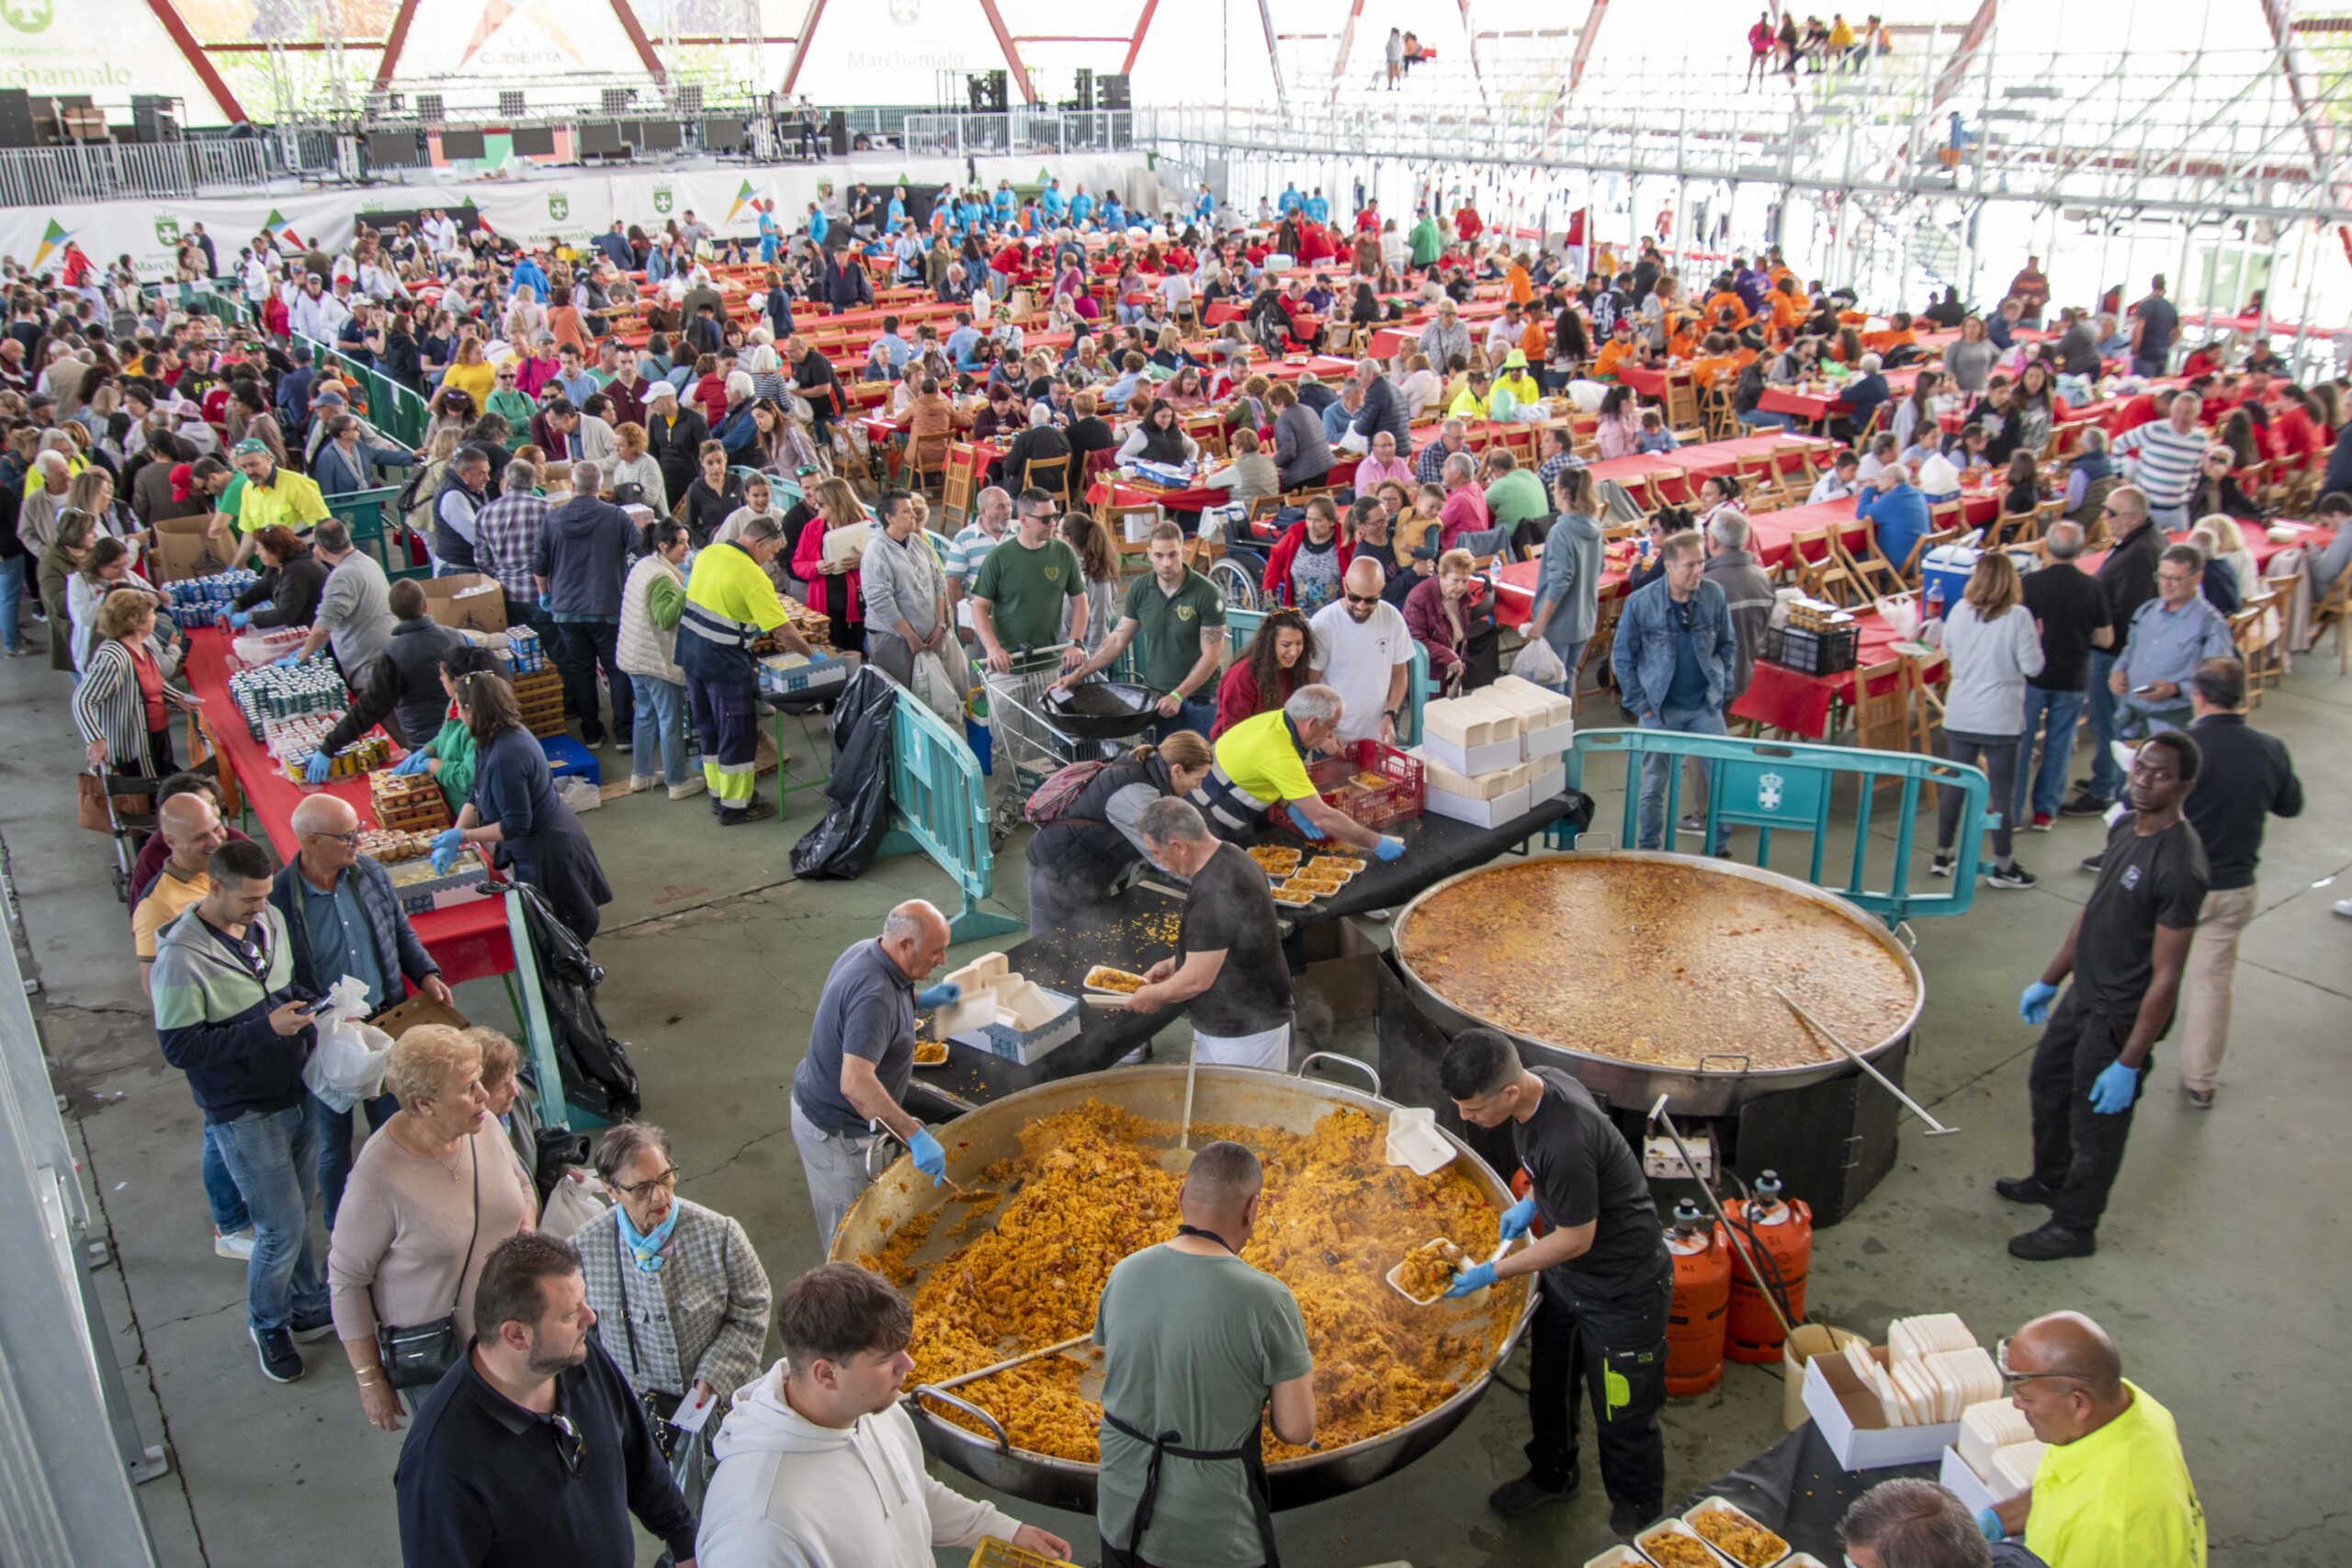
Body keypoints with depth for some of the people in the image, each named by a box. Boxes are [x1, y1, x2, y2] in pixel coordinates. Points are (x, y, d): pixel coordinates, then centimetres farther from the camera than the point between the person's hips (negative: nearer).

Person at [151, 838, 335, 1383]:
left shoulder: (269, 919, 0)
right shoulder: (181, 957, -22)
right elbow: (178, 1047, -21)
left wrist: (306, 1015, -4)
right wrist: (265, 1028, -27)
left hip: (296, 1092, 6)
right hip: (243, 1112, -6)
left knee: (298, 1213, 20)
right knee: (282, 1229, 0)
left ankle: (309, 1309, 37)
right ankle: (267, 1324, 25)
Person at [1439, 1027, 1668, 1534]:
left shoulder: (1566, 1141, -40)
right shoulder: (1537, 1082, -13)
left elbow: (1575, 1241, -26)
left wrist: (1493, 1273, -19)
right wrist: (1531, 1201, 1)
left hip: (1623, 1288, -9)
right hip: (1566, 1276, 9)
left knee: (1622, 1416, 11)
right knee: (1549, 1383, 26)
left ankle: (1638, 1519, 37)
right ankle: (1552, 1475, 51)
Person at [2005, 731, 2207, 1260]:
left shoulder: (2180, 867, -28)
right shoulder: (2125, 828, -1)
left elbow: (2166, 977, -25)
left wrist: (2129, 1063, -23)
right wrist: (2049, 981, 19)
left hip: (2123, 1017, -9)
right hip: (2085, 993, 9)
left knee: (2095, 1124, 9)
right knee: (2047, 1085, 27)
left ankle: (2073, 1228, 31)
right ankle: (2050, 1181, 51)